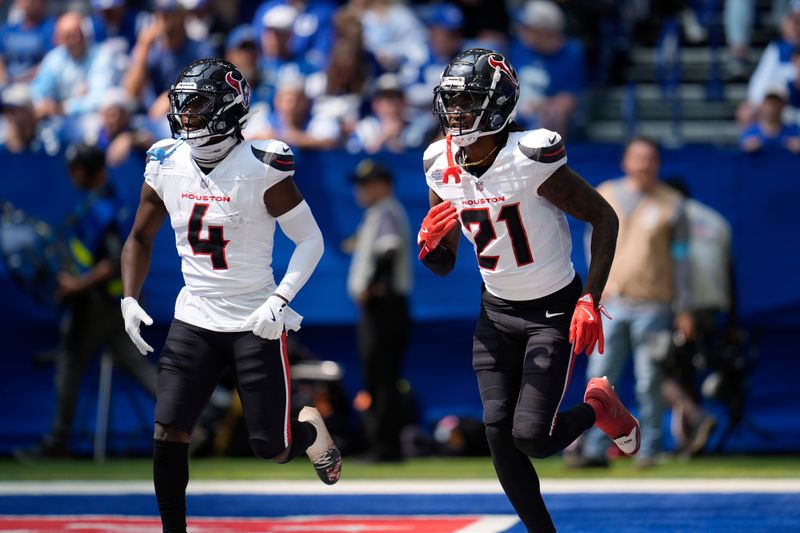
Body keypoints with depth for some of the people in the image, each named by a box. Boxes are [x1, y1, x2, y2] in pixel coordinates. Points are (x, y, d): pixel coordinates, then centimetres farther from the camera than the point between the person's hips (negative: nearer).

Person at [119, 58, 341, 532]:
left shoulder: (261, 169, -14)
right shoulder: (166, 166, 1)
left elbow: (310, 240, -9)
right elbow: (140, 239, 14)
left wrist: (280, 301, -19)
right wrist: (130, 300, 2)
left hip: (255, 323, -4)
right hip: (195, 319, 4)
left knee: (273, 449, 0)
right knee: (168, 433, -10)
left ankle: (310, 428, 36)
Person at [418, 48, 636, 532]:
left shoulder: (531, 159, -23)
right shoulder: (443, 169, -4)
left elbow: (604, 219, -15)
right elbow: (443, 265, 7)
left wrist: (591, 300, -19)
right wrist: (428, 243, -17)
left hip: (554, 311, -6)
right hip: (497, 311, 6)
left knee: (531, 437, -14)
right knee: (498, 434, -5)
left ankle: (599, 408, 19)